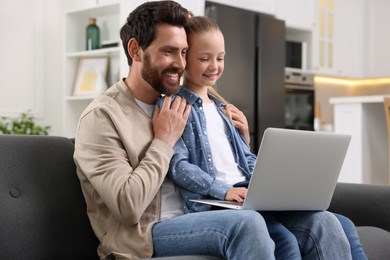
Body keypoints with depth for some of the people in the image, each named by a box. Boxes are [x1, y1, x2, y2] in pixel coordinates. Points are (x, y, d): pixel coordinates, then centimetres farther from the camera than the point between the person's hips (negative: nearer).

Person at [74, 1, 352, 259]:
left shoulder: (174, 104, 16)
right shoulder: (102, 116, -6)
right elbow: (128, 207, -18)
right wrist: (164, 140, -10)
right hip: (142, 235, -7)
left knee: (323, 224, -12)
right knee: (247, 223, -36)